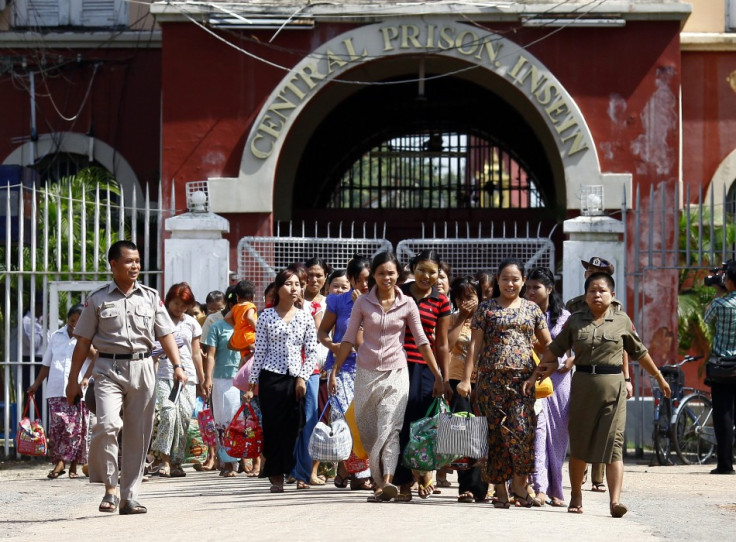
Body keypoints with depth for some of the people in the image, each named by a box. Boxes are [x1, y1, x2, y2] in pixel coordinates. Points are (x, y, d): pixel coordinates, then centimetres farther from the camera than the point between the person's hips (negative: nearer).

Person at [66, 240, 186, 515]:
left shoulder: (150, 297, 11)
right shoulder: (98, 299, 5)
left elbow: (165, 334, 8)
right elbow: (83, 342, 7)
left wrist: (177, 366, -7)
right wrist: (73, 379, 4)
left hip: (142, 368, 3)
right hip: (109, 369, -3)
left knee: (138, 435, 3)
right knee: (108, 424, -22)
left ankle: (129, 497, 10)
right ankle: (110, 487, -8)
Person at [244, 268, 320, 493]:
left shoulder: (305, 318, 8)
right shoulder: (266, 317, 3)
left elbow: (312, 352, 8)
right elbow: (259, 352, 4)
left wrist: (303, 377, -4)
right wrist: (252, 385, 1)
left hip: (296, 379, 2)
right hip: (271, 378, -2)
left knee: (293, 428, -3)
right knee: (273, 426, -3)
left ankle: (287, 472, 4)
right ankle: (276, 476, 2)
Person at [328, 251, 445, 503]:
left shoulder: (407, 304, 2)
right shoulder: (363, 302, 3)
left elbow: (422, 341, 6)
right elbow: (349, 339, 6)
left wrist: (438, 376, 5)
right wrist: (335, 371, 1)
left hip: (396, 372, -2)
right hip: (366, 372, 2)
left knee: (390, 428, -16)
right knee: (368, 433, 3)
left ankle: (387, 482, -28)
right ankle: (379, 482, 14)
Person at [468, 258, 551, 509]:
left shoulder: (532, 309, 14)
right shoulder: (486, 308, 9)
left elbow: (547, 343, 17)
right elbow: (475, 344, 5)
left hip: (524, 377, 1)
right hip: (492, 377, -1)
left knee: (522, 429, -14)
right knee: (497, 431, -1)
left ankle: (519, 482, -2)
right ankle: (500, 488, 4)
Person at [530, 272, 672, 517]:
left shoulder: (622, 321, 5)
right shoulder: (575, 321, 7)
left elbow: (639, 353, 16)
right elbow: (554, 350, 14)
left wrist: (659, 378, 23)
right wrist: (534, 377, 13)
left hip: (613, 386, -2)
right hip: (582, 384, 2)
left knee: (613, 444, -10)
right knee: (578, 444, 8)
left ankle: (615, 500, -16)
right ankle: (576, 497, 22)